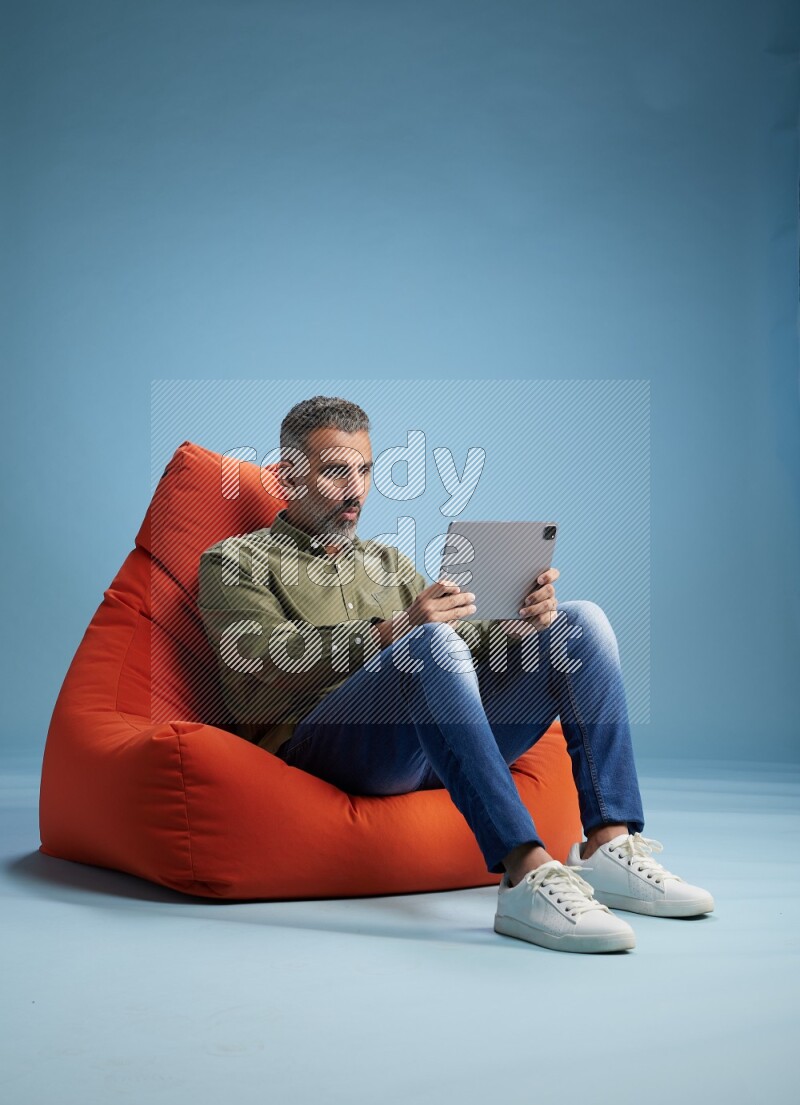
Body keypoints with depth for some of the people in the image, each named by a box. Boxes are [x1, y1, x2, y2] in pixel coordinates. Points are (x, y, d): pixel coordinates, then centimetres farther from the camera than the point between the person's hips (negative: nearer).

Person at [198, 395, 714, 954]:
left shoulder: (388, 561, 31)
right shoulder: (235, 562, 12)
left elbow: (467, 638, 19)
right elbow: (273, 657, -8)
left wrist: (521, 621, -5)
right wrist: (396, 631, -23)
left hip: (440, 742, 6)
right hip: (318, 737, -6)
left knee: (580, 622, -7)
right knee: (433, 645, -35)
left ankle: (609, 848, -21)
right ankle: (528, 876, -45)